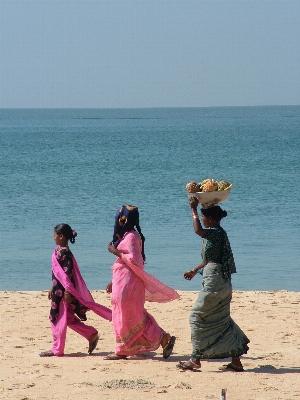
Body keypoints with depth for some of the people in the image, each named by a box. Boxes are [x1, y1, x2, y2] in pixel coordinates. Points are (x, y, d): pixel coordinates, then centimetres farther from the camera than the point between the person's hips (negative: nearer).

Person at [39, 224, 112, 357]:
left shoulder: (64, 253, -17)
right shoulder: (59, 251, 13)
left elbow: (67, 273, -22)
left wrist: (67, 291, -24)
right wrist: (53, 288, 25)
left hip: (62, 291, -10)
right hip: (58, 289, 10)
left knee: (57, 318, -2)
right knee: (68, 318, 13)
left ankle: (57, 349, 5)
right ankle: (91, 334, 18)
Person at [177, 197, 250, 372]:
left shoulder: (216, 232, -14)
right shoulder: (217, 233, 15)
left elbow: (198, 230, -35)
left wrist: (194, 210, -24)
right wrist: (195, 270, 36)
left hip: (214, 281, -10)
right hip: (221, 282, 10)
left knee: (198, 317, -2)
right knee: (222, 320, 11)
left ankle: (196, 359, 1)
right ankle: (236, 361, 11)